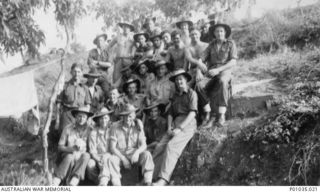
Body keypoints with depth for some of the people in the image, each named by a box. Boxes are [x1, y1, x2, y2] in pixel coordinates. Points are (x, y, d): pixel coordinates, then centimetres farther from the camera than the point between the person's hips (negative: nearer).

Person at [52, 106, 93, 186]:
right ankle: (54, 183, -37)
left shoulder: (89, 130, 1)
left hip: (81, 157, 0)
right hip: (68, 155, 0)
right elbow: (60, 147, 2)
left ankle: (72, 183, -44)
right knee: (70, 157, -35)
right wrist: (72, 149, -16)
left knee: (86, 156, -33)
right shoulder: (68, 129, 3)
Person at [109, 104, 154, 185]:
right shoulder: (116, 127, -3)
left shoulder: (138, 127, 1)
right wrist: (123, 159, -18)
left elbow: (143, 145, -5)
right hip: (120, 154, -1)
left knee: (147, 154, -28)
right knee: (111, 159, -34)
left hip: (134, 155, 1)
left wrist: (137, 152, -29)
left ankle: (147, 182, -34)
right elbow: (112, 147, -5)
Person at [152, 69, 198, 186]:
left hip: (187, 125, -6)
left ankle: (163, 179, -37)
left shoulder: (191, 93, 4)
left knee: (171, 146, -29)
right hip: (176, 124, 6)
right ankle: (152, 177, -22)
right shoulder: (175, 96, 25)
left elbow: (192, 113, -7)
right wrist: (169, 127, 1)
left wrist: (180, 128, -15)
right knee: (159, 147, -16)